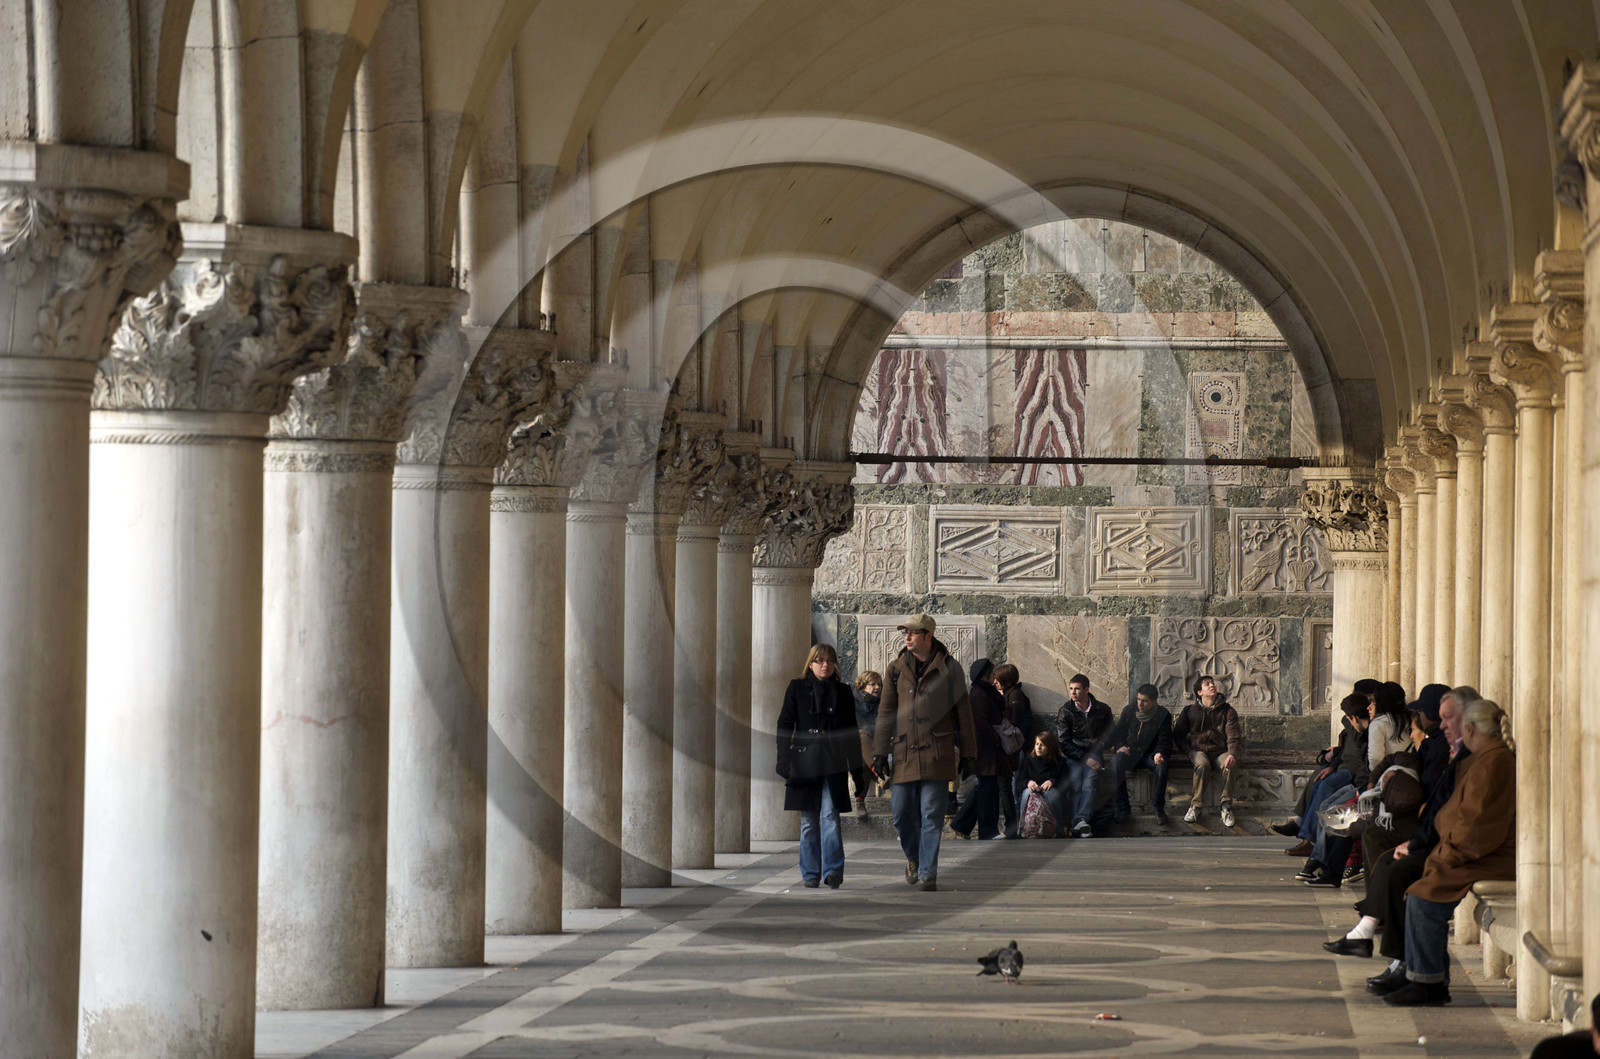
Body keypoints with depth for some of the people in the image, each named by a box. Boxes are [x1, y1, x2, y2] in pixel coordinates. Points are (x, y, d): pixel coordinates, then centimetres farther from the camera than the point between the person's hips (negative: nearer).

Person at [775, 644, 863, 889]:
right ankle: (810, 873, 9)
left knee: (830, 814, -12)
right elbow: (784, 725, 5)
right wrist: (784, 759, -5)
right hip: (804, 761, 0)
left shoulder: (843, 692, 10)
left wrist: (856, 765, 8)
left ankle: (832, 870, -13)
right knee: (808, 820, 3)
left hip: (833, 763, 0)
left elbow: (851, 731, 13)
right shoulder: (797, 688, 7)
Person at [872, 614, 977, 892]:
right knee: (901, 812, 0)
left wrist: (966, 752, 6)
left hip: (937, 753, -2)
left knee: (932, 815, -4)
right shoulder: (896, 669, 9)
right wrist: (880, 752, 5)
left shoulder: (949, 668, 3)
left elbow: (963, 712, 7)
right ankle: (913, 857, 26)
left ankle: (927, 873, 0)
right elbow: (885, 713, 10)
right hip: (904, 752, 2)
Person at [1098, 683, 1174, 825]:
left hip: (1150, 754, -1)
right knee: (1116, 761, -33)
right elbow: (1118, 732, 13)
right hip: (1130, 752, 1)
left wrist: (1159, 754, -25)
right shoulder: (1129, 711, 3)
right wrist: (1119, 746, -8)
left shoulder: (1163, 715, -2)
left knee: (1161, 765, -36)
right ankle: (1123, 807, -25)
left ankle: (1158, 808, -20)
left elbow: (1164, 740, -4)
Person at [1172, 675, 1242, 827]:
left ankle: (1226, 807, -29)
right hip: (1199, 750, 0)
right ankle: (1195, 806, -31)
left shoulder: (1227, 711, 6)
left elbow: (1234, 737, -4)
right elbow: (1177, 735, 14)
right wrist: (1189, 752, -3)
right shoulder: (1190, 711, 9)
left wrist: (1232, 754, -24)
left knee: (1230, 765, -34)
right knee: (1201, 763, -36)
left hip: (1221, 751, 0)